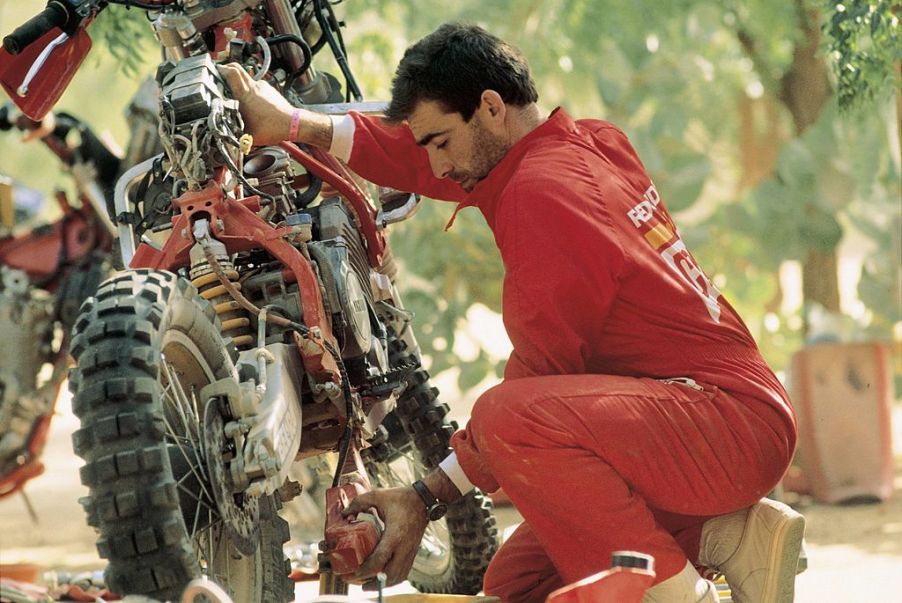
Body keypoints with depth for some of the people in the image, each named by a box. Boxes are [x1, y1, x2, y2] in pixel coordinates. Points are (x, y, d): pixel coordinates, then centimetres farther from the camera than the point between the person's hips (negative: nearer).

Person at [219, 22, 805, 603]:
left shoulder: (543, 192, -16)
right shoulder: (595, 141, 11)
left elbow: (539, 374, -16)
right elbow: (428, 162, 23)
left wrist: (427, 496, -12)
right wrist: (295, 125, 21)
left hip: (733, 420, -10)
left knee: (508, 417, -34)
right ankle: (721, 534, 6)